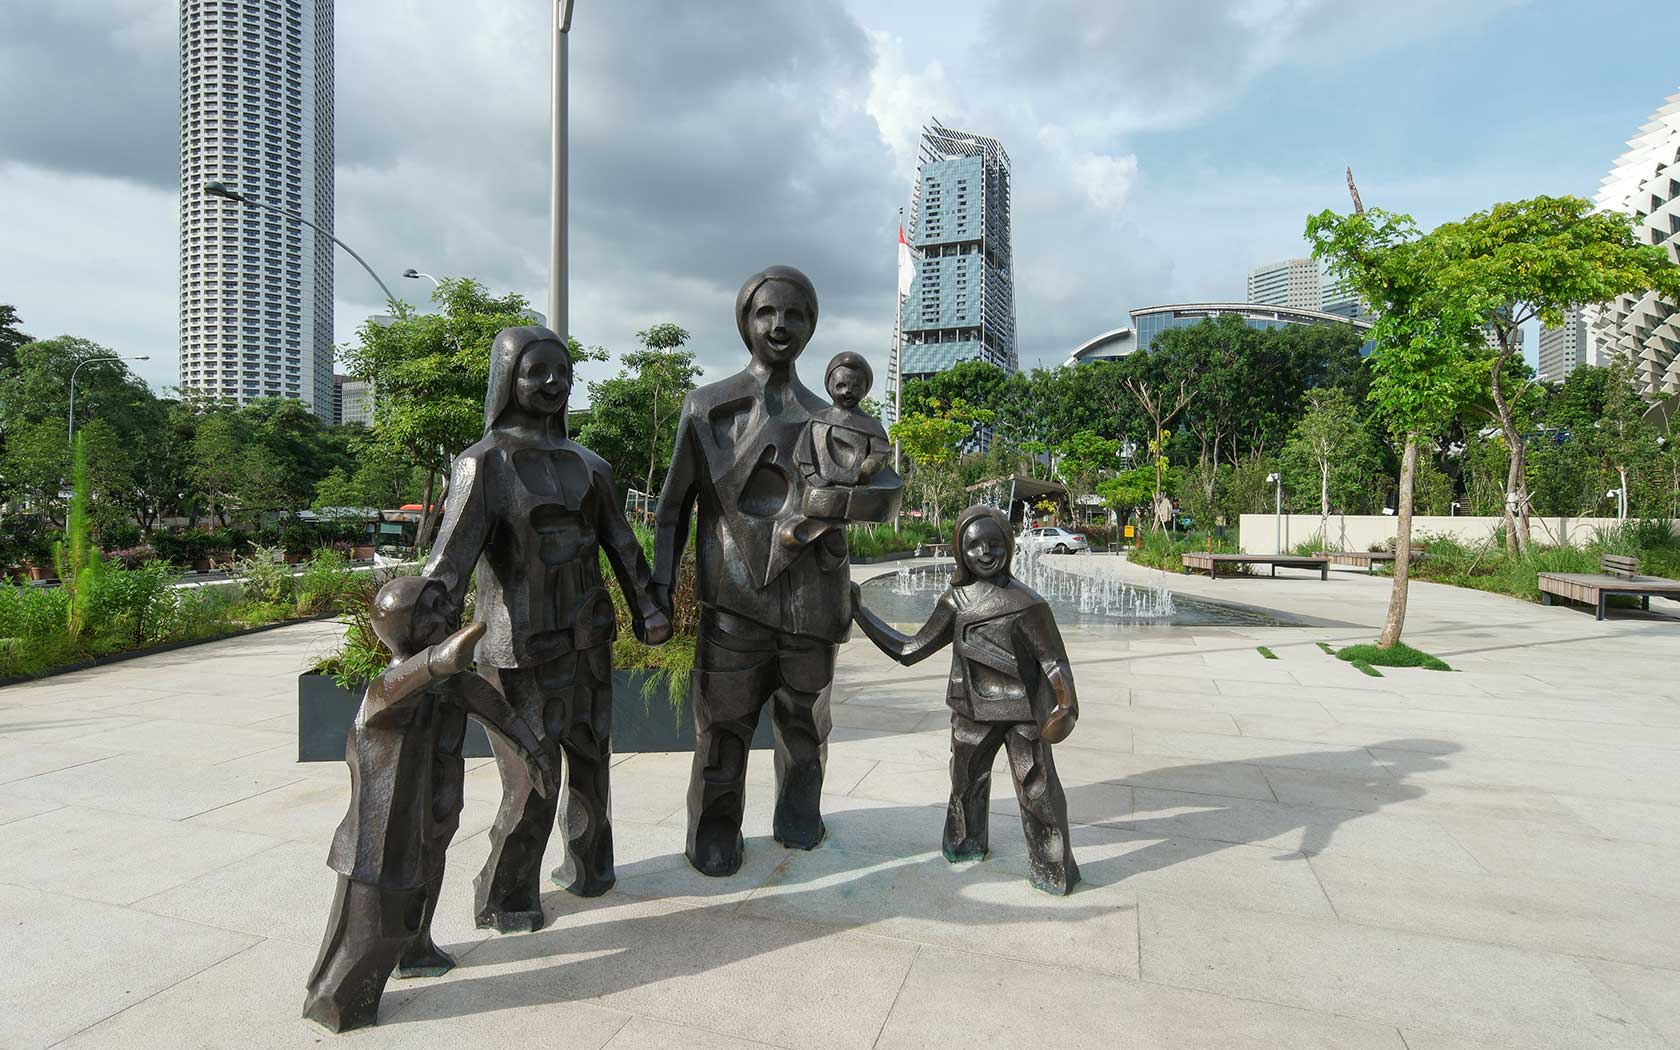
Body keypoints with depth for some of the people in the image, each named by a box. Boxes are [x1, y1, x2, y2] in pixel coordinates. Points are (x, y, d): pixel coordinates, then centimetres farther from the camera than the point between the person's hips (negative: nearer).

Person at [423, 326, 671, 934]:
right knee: (532, 785, 3)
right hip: (522, 651, -5)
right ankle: (504, 900, 25)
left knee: (590, 762, 16)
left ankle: (589, 865, 37)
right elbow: (449, 564, -20)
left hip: (588, 640, 5)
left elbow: (621, 544, 13)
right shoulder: (483, 465, -10)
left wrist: (646, 608, 10)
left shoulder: (588, 465, 7)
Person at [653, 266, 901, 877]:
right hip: (733, 597, -2)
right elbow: (675, 504, 7)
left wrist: (841, 498, -20)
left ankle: (799, 819, 33)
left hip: (810, 596, 2)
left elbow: (890, 492, 2)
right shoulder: (707, 407, 6)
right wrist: (660, 584, -3)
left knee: (805, 721, 13)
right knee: (723, 721, 1)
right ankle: (714, 832, 20)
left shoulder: (827, 420, 11)